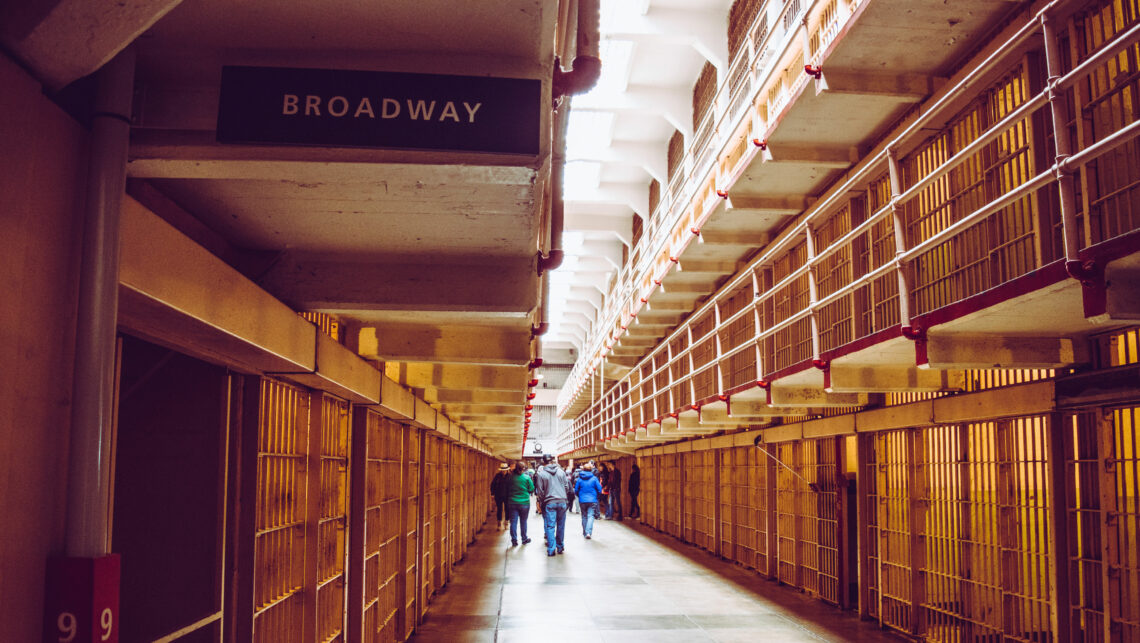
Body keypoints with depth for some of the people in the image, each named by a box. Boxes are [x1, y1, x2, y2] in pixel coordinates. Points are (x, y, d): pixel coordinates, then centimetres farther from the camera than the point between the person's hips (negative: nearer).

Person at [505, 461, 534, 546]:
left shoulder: (510, 478, -4)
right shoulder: (526, 478, -10)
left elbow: (507, 489, 8)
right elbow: (531, 490, -2)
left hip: (512, 503, 1)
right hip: (524, 503, -1)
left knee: (513, 522, 5)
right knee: (523, 522, 12)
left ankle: (514, 540, 5)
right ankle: (524, 539, 21)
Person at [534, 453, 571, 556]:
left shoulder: (541, 474, -3)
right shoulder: (561, 472, 5)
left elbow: (540, 491, -2)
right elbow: (567, 487, 8)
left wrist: (541, 503, 10)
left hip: (549, 502, -3)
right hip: (562, 501, 3)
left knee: (550, 526, 0)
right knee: (561, 525, 11)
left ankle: (551, 549, -2)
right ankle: (560, 547, 18)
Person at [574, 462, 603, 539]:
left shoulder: (579, 479, -1)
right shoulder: (594, 478, -5)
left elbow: (576, 490, 4)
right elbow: (599, 489, -4)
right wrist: (596, 496, 15)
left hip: (582, 500, 2)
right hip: (592, 500, -2)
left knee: (584, 516, 15)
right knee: (590, 516, -4)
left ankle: (585, 532, 21)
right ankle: (588, 532, -20)